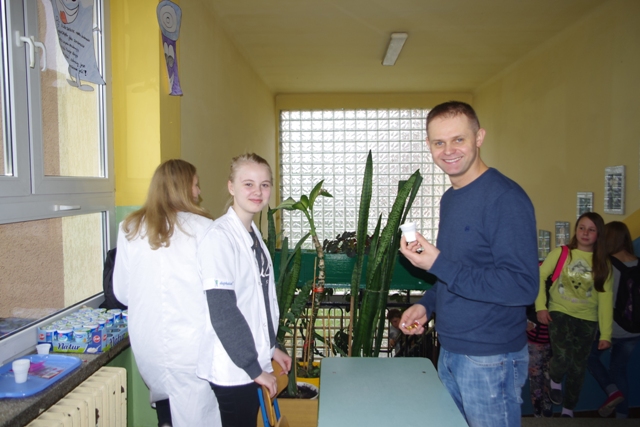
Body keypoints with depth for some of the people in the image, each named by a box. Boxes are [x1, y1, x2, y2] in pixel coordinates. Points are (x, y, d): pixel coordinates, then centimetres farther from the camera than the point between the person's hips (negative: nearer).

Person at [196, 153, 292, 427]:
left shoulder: (254, 234, 8)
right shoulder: (220, 236, -19)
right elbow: (222, 311, -21)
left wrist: (270, 347, 14)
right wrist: (255, 368, -16)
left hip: (253, 363, 8)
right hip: (232, 370, -8)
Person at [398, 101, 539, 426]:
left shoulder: (506, 198, -18)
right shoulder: (450, 198, 8)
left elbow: (523, 287, -23)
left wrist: (438, 265, -26)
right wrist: (427, 304, 4)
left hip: (490, 359, -8)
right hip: (449, 351, 8)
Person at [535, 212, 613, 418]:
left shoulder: (602, 263, 2)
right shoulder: (560, 253, -5)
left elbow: (605, 300, -1)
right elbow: (539, 276, -4)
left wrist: (606, 334, -4)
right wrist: (540, 306, -14)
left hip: (587, 320, 3)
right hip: (560, 313, -3)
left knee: (578, 368, 11)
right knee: (563, 358, -21)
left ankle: (568, 409, 33)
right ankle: (554, 379, 16)